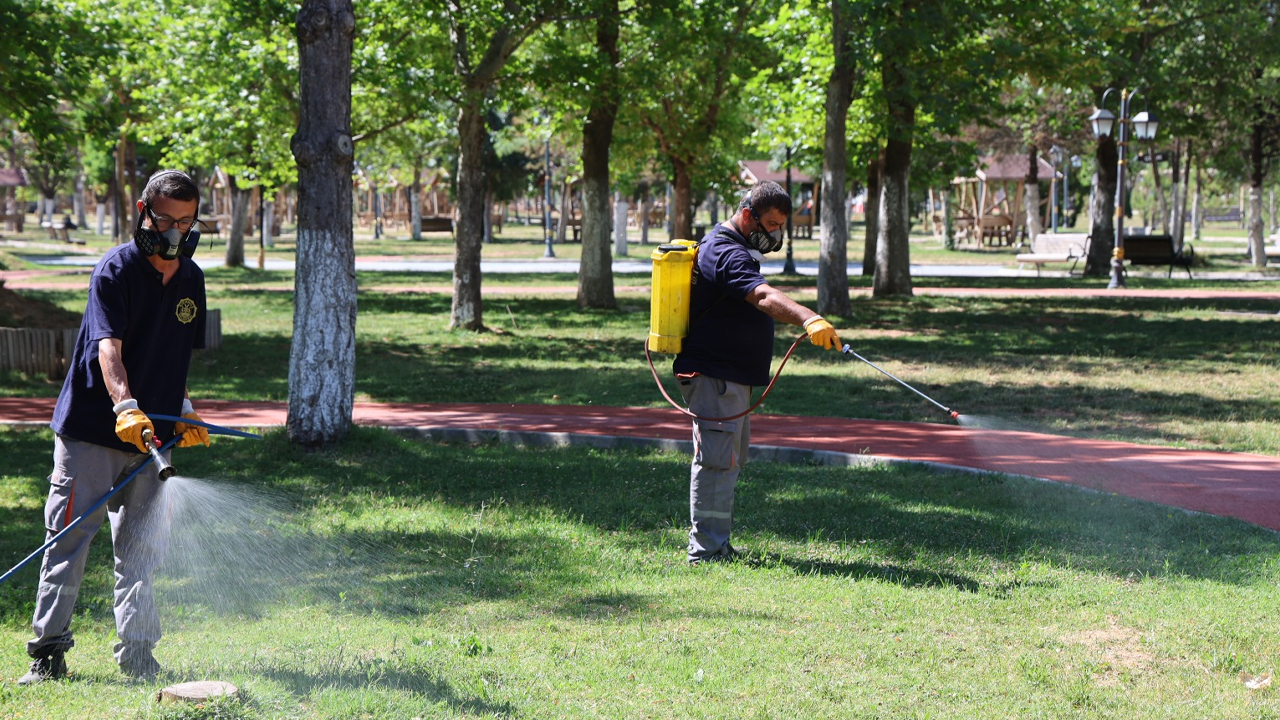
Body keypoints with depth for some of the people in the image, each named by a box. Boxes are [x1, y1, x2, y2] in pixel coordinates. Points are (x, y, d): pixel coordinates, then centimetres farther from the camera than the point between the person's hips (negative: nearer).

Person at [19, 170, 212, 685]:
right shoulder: (115, 270, -10)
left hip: (151, 435, 5)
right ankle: (49, 650, 4)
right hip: (90, 429, -5)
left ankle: (136, 655, 11)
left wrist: (184, 412, 12)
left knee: (141, 548, 6)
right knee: (69, 539, -2)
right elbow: (109, 348, -22)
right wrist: (126, 407, -37)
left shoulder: (191, 279, 11)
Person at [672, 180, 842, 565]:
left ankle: (716, 544, 24)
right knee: (717, 460, -11)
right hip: (715, 377, -11)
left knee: (730, 459, 17)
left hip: (732, 377, 11)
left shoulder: (722, 247, 16)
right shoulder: (727, 255, -20)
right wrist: (808, 319, -53)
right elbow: (764, 296, -39)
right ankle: (706, 549, -11)